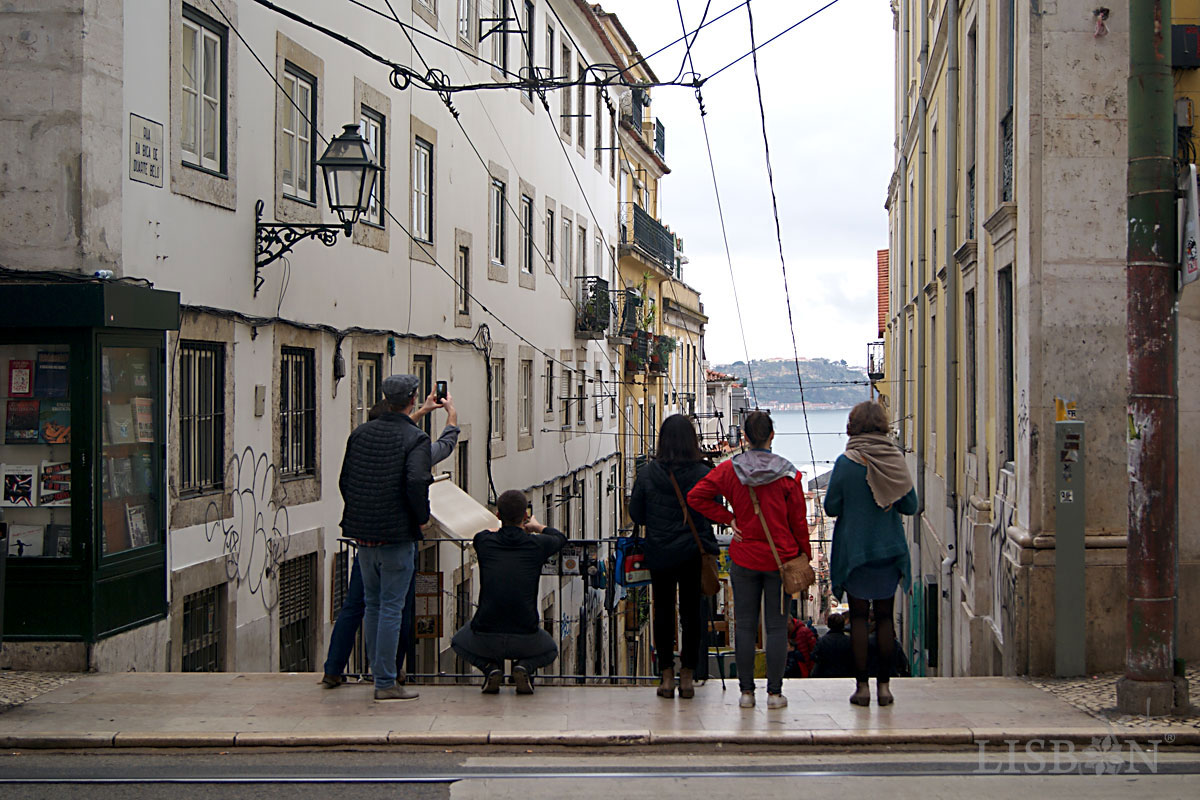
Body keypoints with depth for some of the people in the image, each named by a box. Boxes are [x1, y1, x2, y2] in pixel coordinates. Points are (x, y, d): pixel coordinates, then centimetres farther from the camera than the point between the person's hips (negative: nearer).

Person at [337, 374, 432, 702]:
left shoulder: (361, 433, 7)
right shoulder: (415, 438, -12)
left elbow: (344, 480, 9)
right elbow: (416, 482, -25)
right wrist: (422, 517, -9)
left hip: (363, 533, 6)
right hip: (397, 534, -6)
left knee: (373, 605, 15)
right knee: (391, 608, -1)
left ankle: (379, 676, 22)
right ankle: (386, 683, 1)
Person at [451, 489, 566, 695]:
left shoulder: (483, 541, 0)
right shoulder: (537, 544, -1)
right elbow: (560, 538, 25)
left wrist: (506, 525, 47)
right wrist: (538, 527, 44)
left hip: (485, 639, 0)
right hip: (525, 639, 0)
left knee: (459, 642, 35)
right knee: (549, 650, 35)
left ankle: (490, 666, 5)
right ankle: (524, 666, 1)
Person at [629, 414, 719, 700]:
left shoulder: (647, 473, -7)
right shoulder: (703, 473, -10)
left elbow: (635, 513, 1)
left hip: (659, 554, 1)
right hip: (693, 554, -1)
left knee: (663, 612, 10)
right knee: (691, 612, 9)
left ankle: (666, 676, 12)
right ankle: (687, 676, 11)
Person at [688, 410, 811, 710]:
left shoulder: (729, 469, -4)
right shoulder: (788, 474, -6)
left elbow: (696, 497, -6)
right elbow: (798, 520, -2)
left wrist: (728, 519, 0)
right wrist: (804, 555, 8)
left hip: (744, 558, 1)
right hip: (780, 558, -1)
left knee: (745, 625, 7)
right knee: (777, 626, 4)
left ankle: (746, 691, 9)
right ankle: (775, 692, 5)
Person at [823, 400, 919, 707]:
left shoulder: (846, 462, -12)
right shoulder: (895, 459, -4)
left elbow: (831, 507, -6)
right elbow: (910, 505, 2)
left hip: (854, 550, -2)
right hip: (889, 550, 2)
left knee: (859, 616, 3)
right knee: (885, 616, 9)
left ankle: (862, 686, 3)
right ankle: (884, 685, 10)